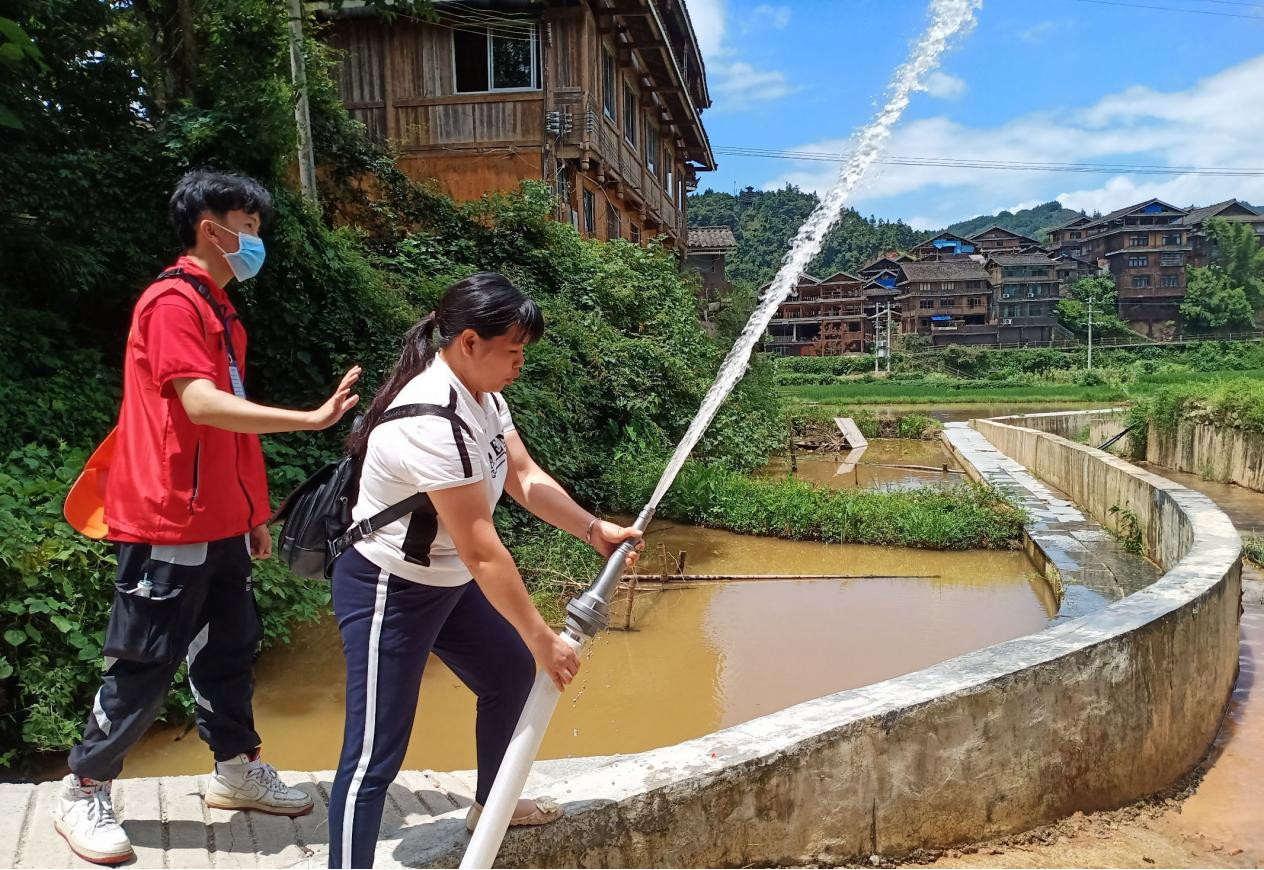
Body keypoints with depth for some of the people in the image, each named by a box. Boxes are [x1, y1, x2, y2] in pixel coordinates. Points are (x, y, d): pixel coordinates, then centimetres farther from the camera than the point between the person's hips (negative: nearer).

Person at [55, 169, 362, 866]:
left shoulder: (218, 310, 15)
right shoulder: (173, 301, -14)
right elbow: (201, 405, -27)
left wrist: (253, 512, 16)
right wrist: (313, 418, -30)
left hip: (219, 521, 9)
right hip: (169, 522, -9)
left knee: (229, 646, 16)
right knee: (145, 665, 1)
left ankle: (236, 769, 30)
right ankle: (83, 795, 18)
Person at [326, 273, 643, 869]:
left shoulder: (482, 394, -2)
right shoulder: (430, 421, -32)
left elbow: (524, 478, 2)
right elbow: (482, 551, -31)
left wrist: (594, 530, -8)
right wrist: (542, 638, -24)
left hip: (447, 582, 10)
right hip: (387, 593, -10)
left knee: (512, 673, 22)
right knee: (375, 754, -7)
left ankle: (491, 803, 43)